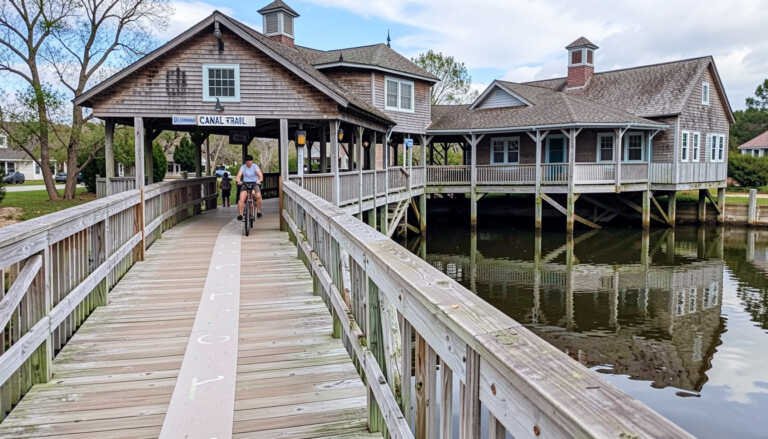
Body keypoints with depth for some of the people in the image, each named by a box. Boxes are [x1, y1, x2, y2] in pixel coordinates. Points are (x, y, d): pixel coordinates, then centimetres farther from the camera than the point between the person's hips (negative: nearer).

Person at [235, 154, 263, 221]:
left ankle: (259, 211, -8)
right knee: (241, 198, -22)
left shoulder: (255, 166, -2)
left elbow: (260, 175, -15)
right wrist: (238, 181, -35)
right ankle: (240, 214, -17)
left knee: (258, 196, -27)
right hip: (245, 184, 1)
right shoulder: (243, 167, 0)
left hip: (254, 184, -1)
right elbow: (238, 175, -12)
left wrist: (259, 180, -38)